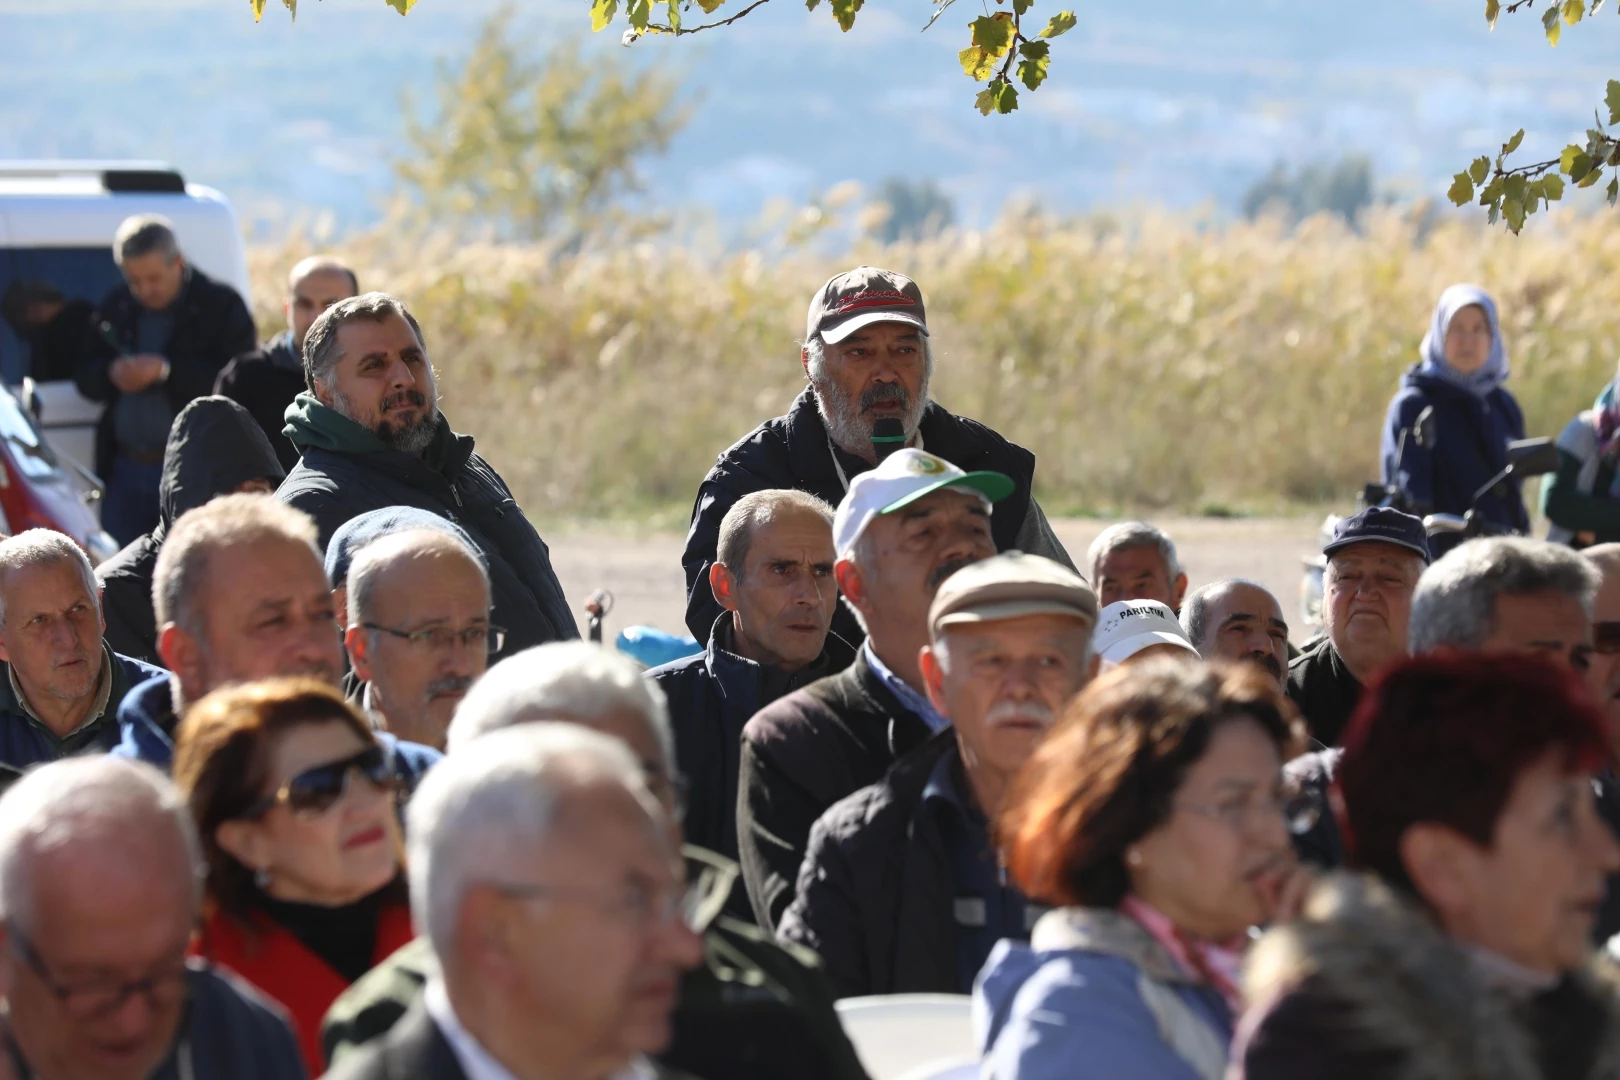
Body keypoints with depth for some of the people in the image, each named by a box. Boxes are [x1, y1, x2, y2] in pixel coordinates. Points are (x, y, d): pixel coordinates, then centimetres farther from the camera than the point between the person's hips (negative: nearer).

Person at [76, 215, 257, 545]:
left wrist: (166, 371, -21)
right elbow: (85, 377, 16)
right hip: (126, 469, 5)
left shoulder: (221, 305, -3)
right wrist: (111, 375, -8)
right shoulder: (117, 308, 14)